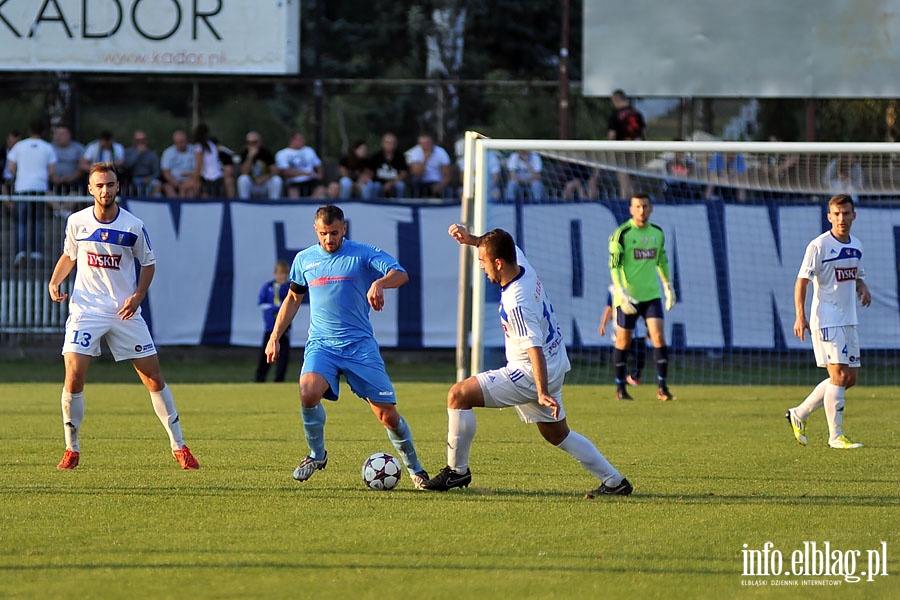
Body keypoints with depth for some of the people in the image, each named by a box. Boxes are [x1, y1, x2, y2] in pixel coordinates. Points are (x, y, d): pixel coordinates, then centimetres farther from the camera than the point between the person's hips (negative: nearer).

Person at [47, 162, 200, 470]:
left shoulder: (133, 226, -5)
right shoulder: (76, 221, -1)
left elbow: (148, 263, 7)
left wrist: (137, 296, -8)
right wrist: (54, 281, -1)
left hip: (125, 312, 0)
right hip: (85, 309, 0)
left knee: (154, 377, 1)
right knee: (73, 375, -14)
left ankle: (179, 446, 14)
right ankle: (71, 449, 2)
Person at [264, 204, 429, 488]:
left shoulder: (363, 254, -2)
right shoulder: (304, 259, 10)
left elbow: (401, 274, -16)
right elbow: (293, 297, 24)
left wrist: (379, 283, -37)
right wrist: (275, 337, 19)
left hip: (360, 344, -2)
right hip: (321, 344, 2)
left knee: (388, 415, -4)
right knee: (308, 393, -28)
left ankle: (414, 468, 19)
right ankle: (317, 454, -3)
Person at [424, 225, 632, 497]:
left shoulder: (517, 303, -27)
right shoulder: (523, 267, -2)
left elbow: (534, 348, -32)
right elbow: (508, 247, 21)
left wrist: (542, 393, -37)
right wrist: (471, 239, 8)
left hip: (529, 373, -10)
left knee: (458, 395, -11)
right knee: (557, 434, 23)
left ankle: (457, 470, -4)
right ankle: (615, 482, 24)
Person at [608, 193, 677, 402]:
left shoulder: (657, 233, 8)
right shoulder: (621, 234, -8)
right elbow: (614, 265, -10)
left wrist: (669, 287, 22)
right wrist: (621, 292, -19)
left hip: (651, 294, 3)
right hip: (628, 295, -3)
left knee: (658, 336, -9)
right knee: (624, 340, 4)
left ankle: (662, 387, -7)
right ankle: (620, 388, 18)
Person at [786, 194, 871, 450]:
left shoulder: (856, 246, 11)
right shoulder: (819, 246, -11)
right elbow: (802, 281, -11)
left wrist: (863, 288, 2)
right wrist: (800, 316, -20)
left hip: (848, 320, 8)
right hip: (826, 320, -8)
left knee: (851, 377, 9)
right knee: (839, 375, -13)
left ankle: (799, 414, 22)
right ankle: (836, 436, -6)